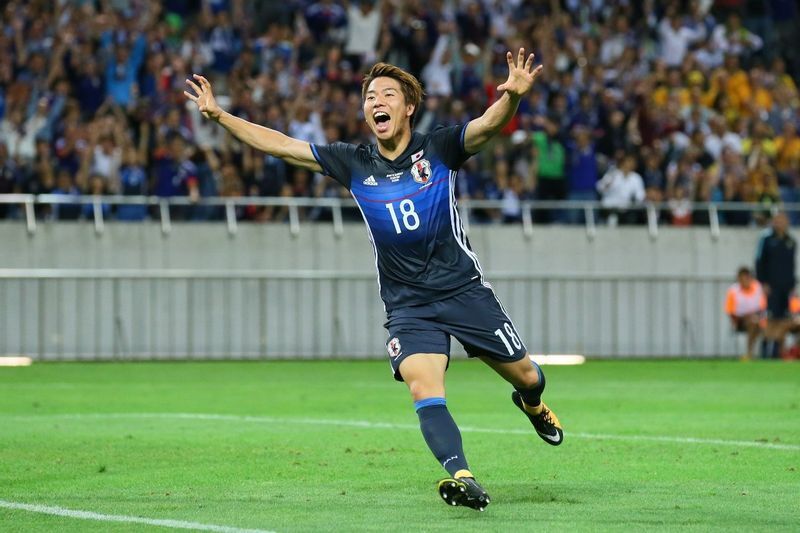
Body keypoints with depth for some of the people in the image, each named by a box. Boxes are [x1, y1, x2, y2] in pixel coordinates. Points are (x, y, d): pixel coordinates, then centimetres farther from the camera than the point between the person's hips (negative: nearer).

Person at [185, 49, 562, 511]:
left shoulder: (438, 149, -6)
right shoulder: (354, 163, 2)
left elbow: (488, 125, -23)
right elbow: (280, 145, 3)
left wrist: (513, 96, -45)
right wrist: (220, 116, -3)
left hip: (464, 290, -1)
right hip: (407, 304, 1)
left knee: (524, 375, 11)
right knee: (423, 388, -24)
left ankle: (533, 404, 47)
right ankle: (461, 477, -35)